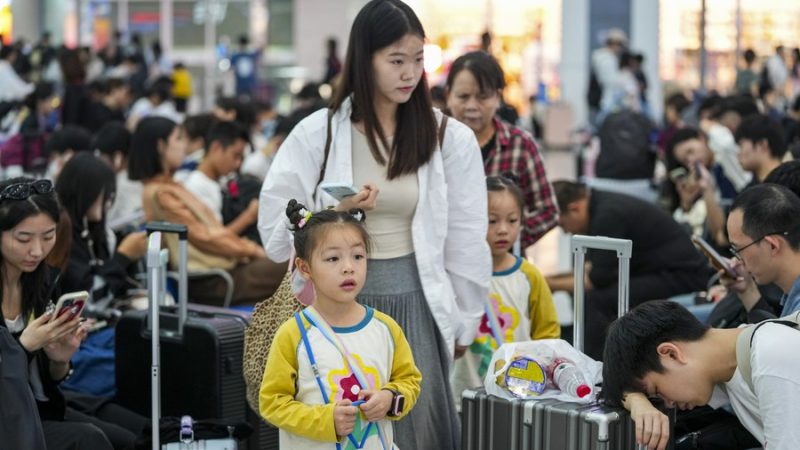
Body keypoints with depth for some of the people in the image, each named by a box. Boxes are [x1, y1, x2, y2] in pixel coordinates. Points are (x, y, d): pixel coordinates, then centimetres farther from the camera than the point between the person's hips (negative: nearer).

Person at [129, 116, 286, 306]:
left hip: (227, 266, 9)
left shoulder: (171, 186, 17)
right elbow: (202, 237, -13)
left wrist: (249, 248, 4)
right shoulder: (160, 194, -12)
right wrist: (251, 250, -6)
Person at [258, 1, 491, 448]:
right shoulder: (317, 135, -2)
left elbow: (466, 242, 5)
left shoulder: (450, 138, -1)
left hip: (415, 302, 0)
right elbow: (275, 232, -1)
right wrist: (335, 212, -17)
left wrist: (461, 323, 8)